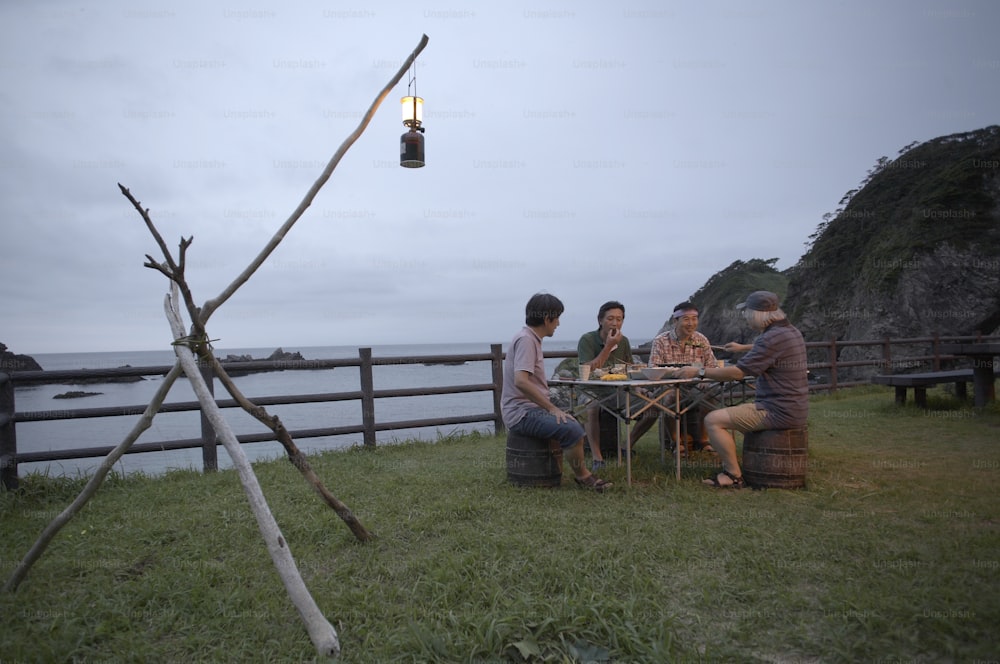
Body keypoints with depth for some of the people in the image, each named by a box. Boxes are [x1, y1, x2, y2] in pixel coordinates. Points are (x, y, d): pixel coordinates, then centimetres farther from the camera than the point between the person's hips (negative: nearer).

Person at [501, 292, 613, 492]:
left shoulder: (531, 338, 15)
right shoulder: (526, 340, -16)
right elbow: (520, 381, -28)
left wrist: (551, 407, 16)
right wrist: (552, 408, -24)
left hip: (531, 408, 11)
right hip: (522, 412, -11)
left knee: (575, 423, 22)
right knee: (573, 430, -26)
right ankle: (582, 476, -4)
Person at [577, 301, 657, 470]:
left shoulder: (623, 341, 9)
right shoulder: (587, 340, -10)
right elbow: (588, 371, -21)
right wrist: (608, 346, -22)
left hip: (619, 392, 6)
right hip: (593, 393, -5)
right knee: (592, 408, -39)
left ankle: (628, 446, 7)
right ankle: (597, 458, -30)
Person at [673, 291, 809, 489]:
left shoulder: (773, 338, -23)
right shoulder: (790, 331, 9)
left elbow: (737, 372, -24)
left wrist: (699, 372, -16)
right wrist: (744, 348, 45)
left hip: (778, 411, -11)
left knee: (713, 420, -12)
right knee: (724, 414, 22)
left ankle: (735, 476, -3)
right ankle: (729, 468, 21)